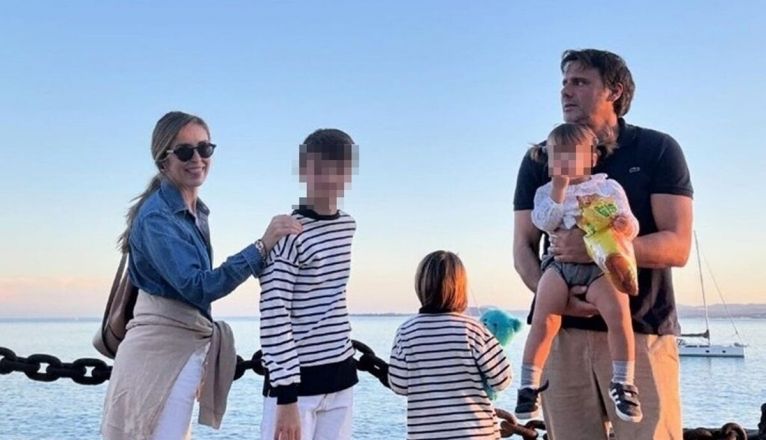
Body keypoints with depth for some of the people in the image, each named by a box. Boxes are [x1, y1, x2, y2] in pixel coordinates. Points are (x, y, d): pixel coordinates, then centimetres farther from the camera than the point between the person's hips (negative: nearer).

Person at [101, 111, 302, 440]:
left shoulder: (197, 213, 10)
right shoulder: (157, 216, -17)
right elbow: (198, 286, -27)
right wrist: (262, 245, -29)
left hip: (187, 347, 9)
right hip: (162, 349, -9)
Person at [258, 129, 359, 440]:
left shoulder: (348, 225, 8)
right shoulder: (289, 233, -15)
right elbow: (273, 316, -18)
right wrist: (287, 394, -21)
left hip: (341, 375, 7)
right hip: (298, 379, -7)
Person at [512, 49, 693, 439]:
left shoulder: (658, 150, 4)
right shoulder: (540, 159, 11)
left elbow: (677, 246, -5)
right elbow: (523, 249, 7)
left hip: (641, 331, -2)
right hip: (563, 330, 2)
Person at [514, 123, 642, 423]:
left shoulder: (608, 187, 14)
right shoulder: (546, 192, 16)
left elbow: (629, 223, 7)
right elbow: (545, 224, -1)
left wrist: (625, 227, -17)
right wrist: (559, 190, -10)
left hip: (599, 265, 0)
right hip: (559, 263, 1)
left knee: (619, 313, -23)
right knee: (544, 319, -18)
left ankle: (623, 383, -11)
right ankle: (529, 385, -7)